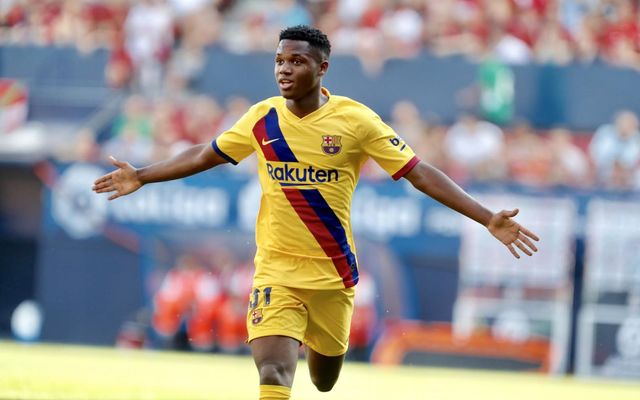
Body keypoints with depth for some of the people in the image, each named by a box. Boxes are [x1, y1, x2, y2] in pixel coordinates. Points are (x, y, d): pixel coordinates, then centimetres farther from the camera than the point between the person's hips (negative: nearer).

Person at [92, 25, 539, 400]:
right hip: (276, 271, 0)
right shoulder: (263, 118, -1)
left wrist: (489, 219, -15)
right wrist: (140, 177, 14)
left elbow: (421, 173, -9)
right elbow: (205, 156, 14)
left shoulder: (356, 120, -9)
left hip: (334, 273, 0)